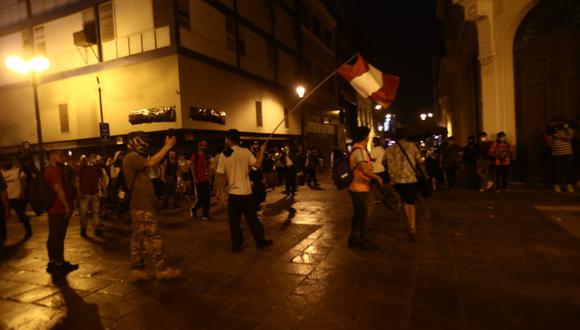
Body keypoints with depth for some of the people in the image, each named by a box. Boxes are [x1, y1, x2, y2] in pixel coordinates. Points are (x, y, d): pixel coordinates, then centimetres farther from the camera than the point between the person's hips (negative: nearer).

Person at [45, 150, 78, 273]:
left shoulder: (49, 170, 17)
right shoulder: (54, 170, -16)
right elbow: (58, 189, -23)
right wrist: (67, 206, -20)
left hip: (53, 208, 10)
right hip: (59, 209, -10)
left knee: (53, 237, 15)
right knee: (58, 237, -2)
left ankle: (52, 262, 24)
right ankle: (59, 263, 6)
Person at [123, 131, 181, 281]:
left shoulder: (135, 158, 19)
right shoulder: (131, 158, -14)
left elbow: (150, 161, 16)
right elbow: (151, 163, -23)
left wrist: (166, 147, 11)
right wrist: (167, 147, -19)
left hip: (140, 205, 11)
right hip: (142, 205, -11)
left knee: (138, 238, 12)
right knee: (152, 237, -5)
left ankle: (136, 269, 19)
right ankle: (161, 269, 2)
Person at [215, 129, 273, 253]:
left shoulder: (223, 155, -3)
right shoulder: (245, 152, -6)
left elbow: (220, 176, -4)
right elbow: (257, 165, -11)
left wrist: (218, 192, 5)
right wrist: (262, 150, 2)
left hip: (232, 193, 1)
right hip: (246, 193, -1)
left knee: (234, 221, 9)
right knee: (252, 219, 9)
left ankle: (236, 245, 14)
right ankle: (261, 241, 20)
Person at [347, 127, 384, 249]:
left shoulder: (357, 149, 12)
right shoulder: (360, 150, -21)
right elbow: (365, 171, -31)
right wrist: (378, 178, -19)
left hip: (357, 188, 10)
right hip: (360, 189, -10)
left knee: (357, 214, 19)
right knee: (363, 215, 6)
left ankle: (354, 238, 30)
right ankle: (363, 240, 21)